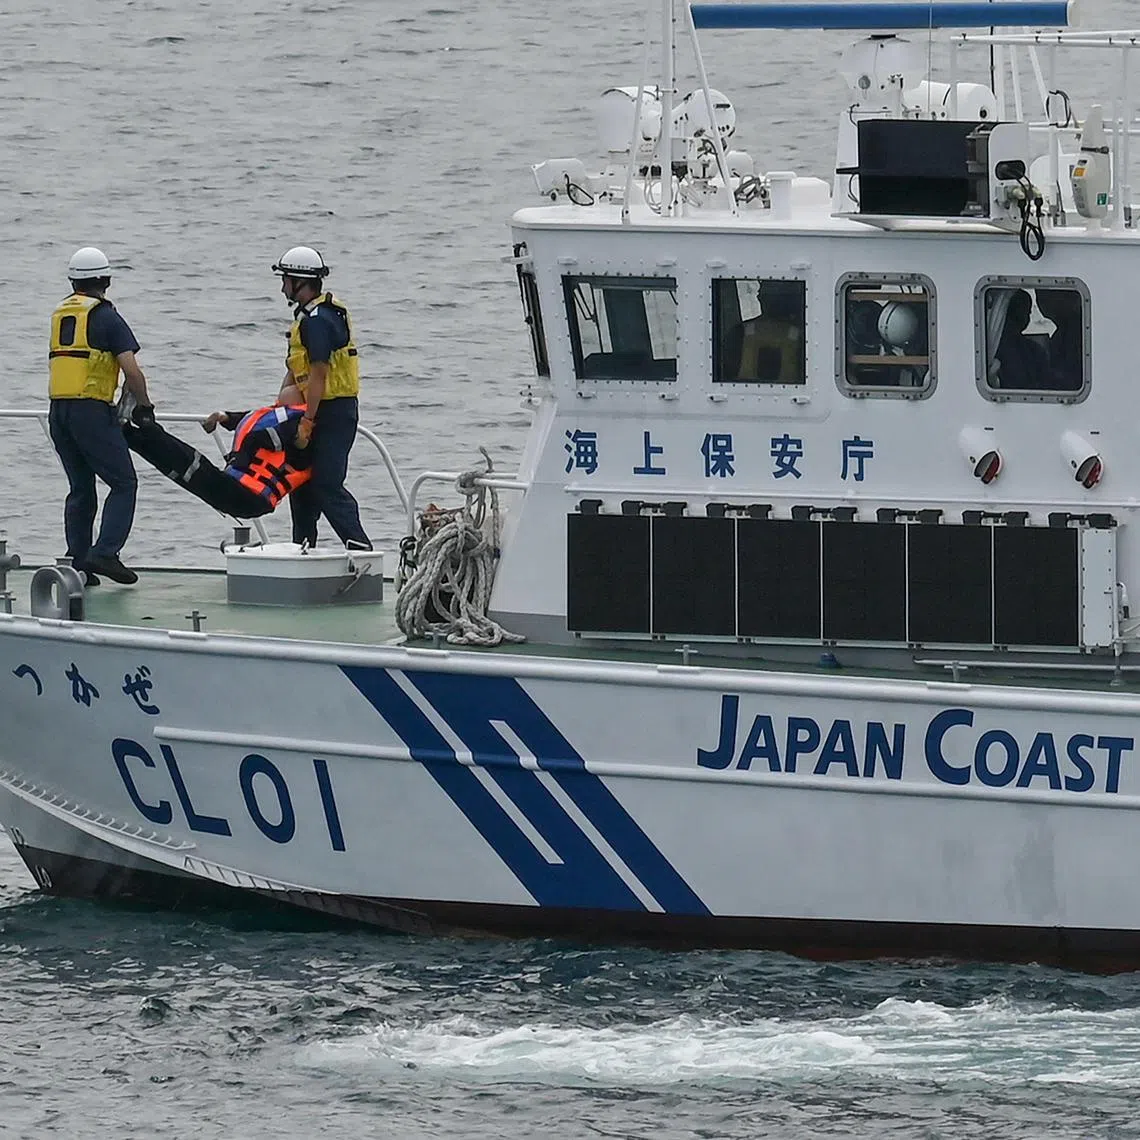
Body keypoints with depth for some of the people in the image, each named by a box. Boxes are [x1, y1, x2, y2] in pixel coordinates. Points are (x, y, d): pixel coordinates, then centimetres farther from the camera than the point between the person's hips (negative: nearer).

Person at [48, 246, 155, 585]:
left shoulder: (60, 313, 15)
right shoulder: (106, 317, -6)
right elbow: (131, 370, -12)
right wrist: (144, 405, 5)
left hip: (58, 412, 7)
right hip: (92, 411, -7)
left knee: (80, 489, 13)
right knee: (123, 484, -1)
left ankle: (78, 563, 9)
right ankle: (105, 552, -14)